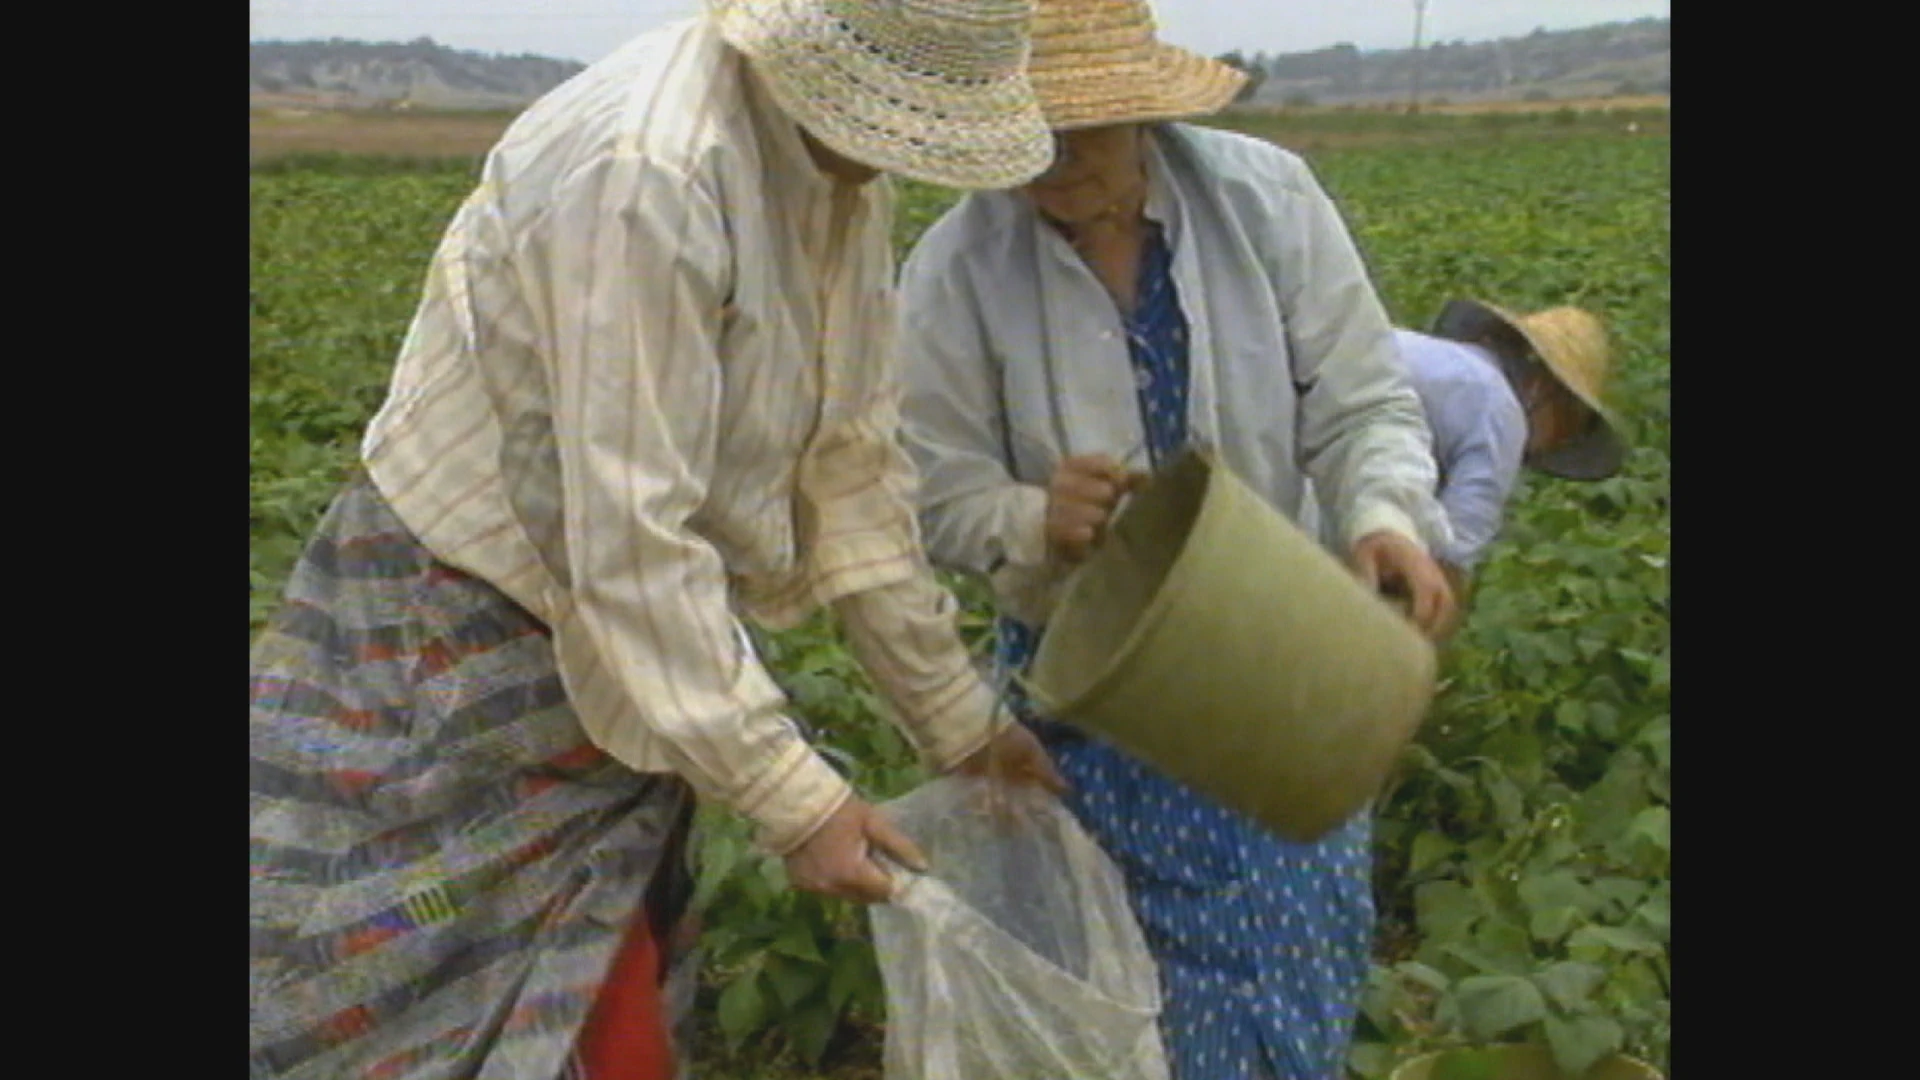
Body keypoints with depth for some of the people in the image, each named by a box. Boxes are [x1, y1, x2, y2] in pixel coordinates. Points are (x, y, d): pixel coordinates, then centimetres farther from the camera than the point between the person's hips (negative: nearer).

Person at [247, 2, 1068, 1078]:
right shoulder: (646, 168, -28)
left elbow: (852, 464, 5)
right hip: (457, 657, -7)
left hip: (623, 644, 8)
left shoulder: (843, 176, -1)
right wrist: (791, 798, -22)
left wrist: (960, 720, 8)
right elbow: (627, 538, -28)